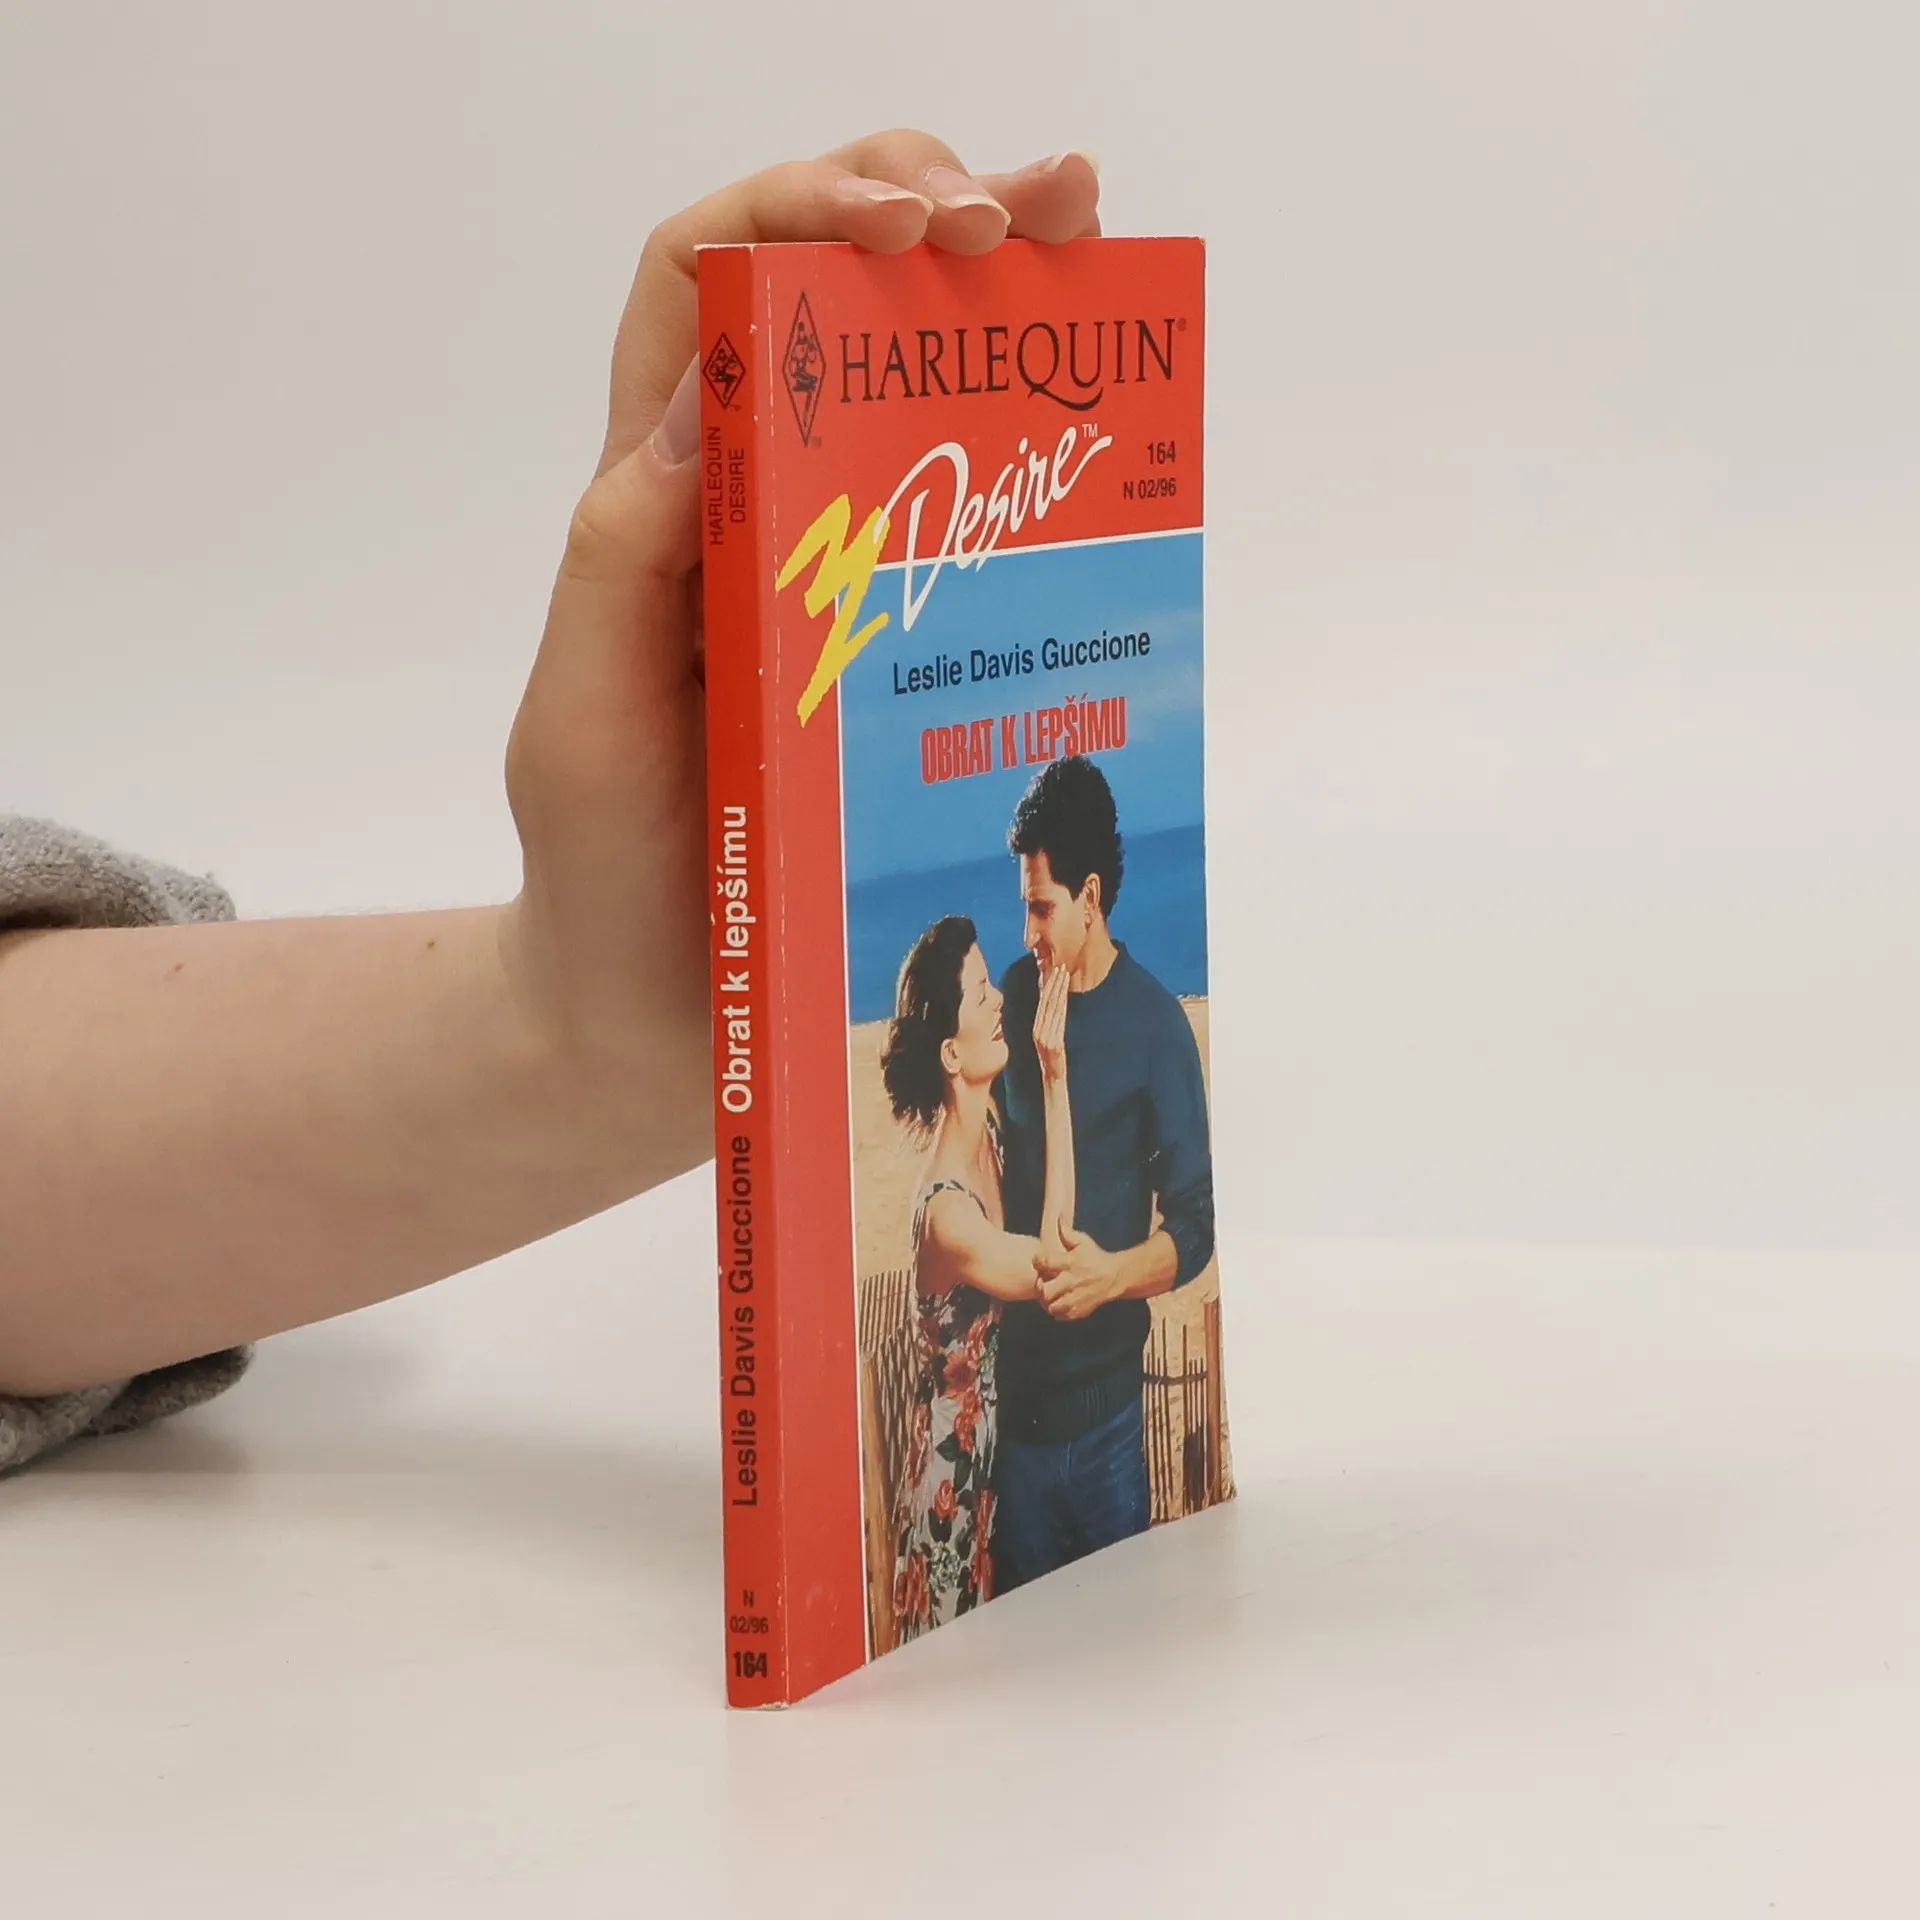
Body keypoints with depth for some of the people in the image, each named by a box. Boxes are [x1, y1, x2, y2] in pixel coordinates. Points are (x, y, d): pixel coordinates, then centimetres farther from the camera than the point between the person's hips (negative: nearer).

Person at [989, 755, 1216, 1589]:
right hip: (1016, 1390, 4)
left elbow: (1193, 1225, -9)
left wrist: (1114, 1272, -26)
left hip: (1106, 1401, -4)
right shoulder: (1017, 995, 6)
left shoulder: (1155, 1026, -9)